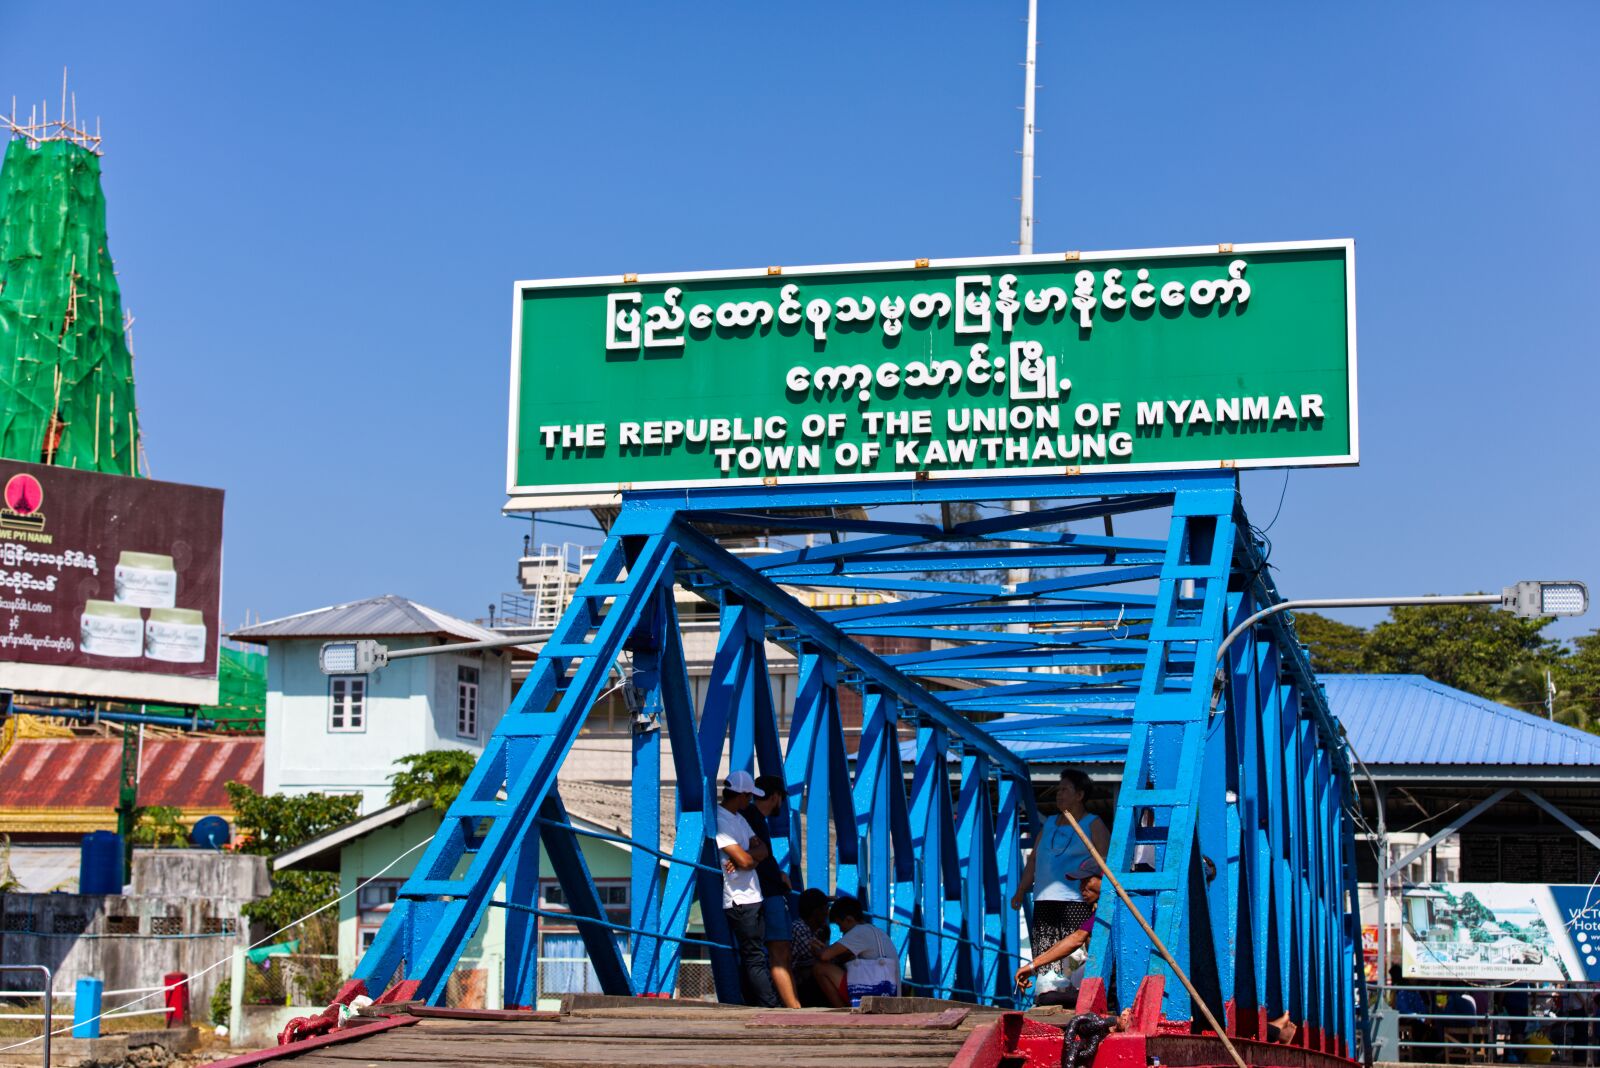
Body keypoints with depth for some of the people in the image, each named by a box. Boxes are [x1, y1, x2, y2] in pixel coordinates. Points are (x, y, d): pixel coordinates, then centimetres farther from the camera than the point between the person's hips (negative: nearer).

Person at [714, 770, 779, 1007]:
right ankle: (770, 1007, -11)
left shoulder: (738, 818, 18)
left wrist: (748, 856, -10)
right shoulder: (719, 820, -14)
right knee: (754, 957, -9)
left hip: (750, 897, 10)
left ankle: (755, 1006, 10)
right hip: (738, 900, -10)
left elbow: (763, 849, 11)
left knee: (752, 956, 8)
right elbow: (744, 860, -21)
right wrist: (755, 856, 2)